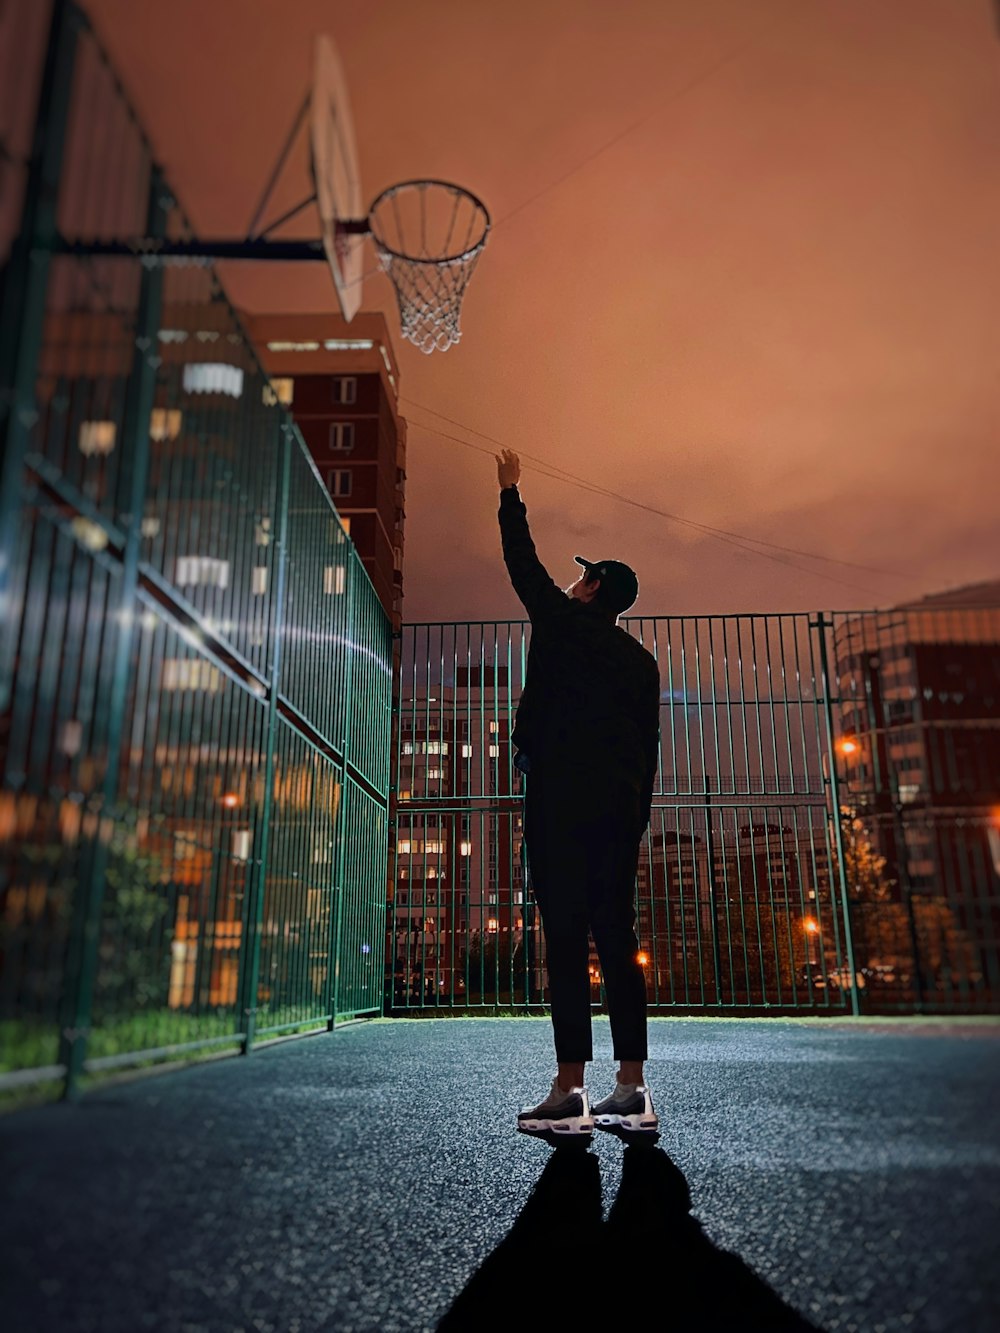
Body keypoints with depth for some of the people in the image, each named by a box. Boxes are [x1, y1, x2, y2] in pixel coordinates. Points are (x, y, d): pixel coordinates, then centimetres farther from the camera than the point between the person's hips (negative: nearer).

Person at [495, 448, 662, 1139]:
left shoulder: (562, 623, 5)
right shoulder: (642, 660, 19)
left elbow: (524, 562, 16)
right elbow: (649, 747, 16)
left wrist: (511, 493, 30)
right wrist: (636, 822, 19)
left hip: (561, 797, -6)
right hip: (623, 805, 6)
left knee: (567, 938, -8)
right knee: (617, 939, 6)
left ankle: (570, 1090, -8)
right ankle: (632, 1091, 7)